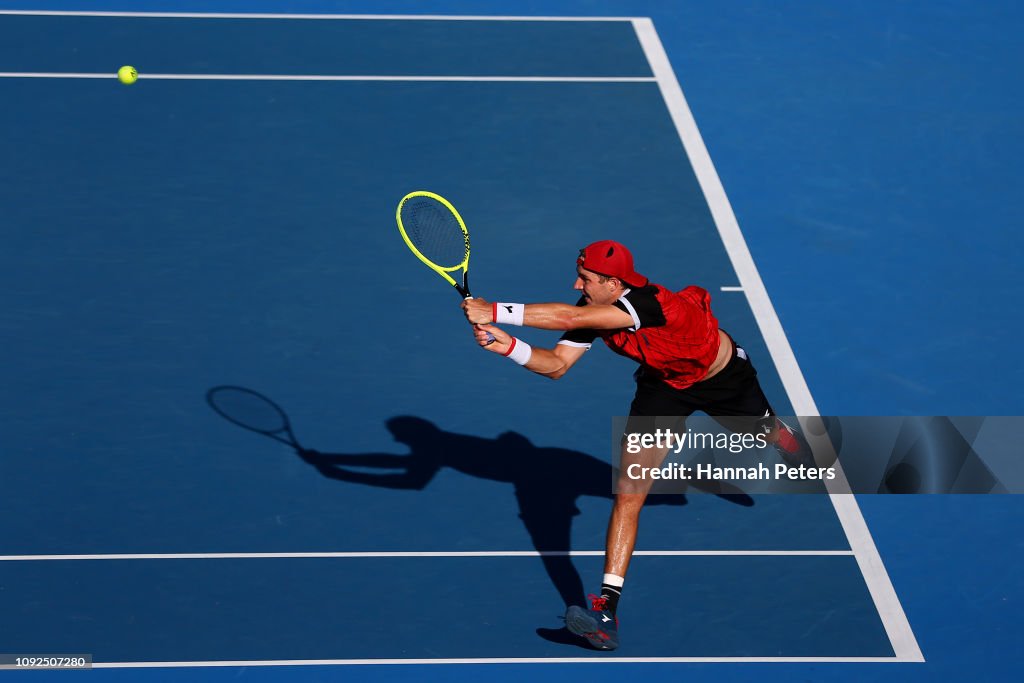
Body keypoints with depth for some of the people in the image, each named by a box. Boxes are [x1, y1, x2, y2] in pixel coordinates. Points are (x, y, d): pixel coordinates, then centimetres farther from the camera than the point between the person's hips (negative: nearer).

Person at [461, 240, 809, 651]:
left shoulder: (646, 303, -46)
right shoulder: (592, 309, -24)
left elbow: (567, 317, -56)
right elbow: (556, 364, -23)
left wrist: (495, 311, -59)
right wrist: (508, 346, -40)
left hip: (724, 376, -4)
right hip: (664, 383, 4)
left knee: (767, 435, 30)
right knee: (629, 492, -13)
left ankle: (792, 445, 74)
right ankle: (607, 607, -19)